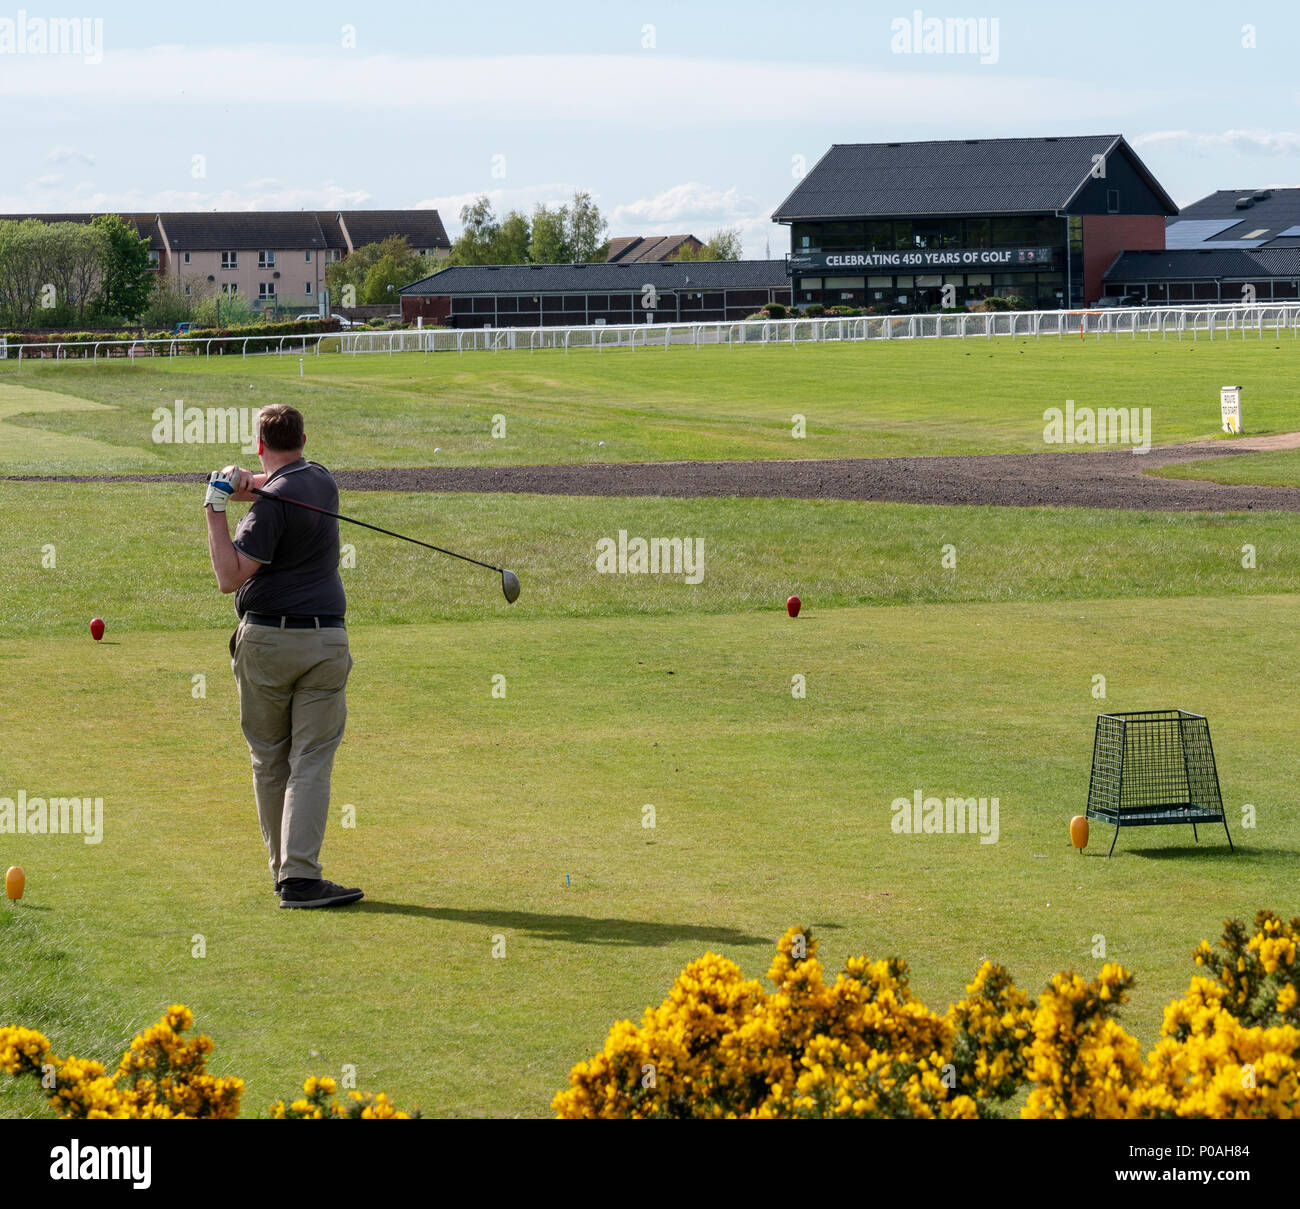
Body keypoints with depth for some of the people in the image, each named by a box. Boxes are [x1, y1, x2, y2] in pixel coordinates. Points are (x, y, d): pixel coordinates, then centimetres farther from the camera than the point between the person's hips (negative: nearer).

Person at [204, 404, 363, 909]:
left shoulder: (272, 505, -12)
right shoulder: (323, 482, 7)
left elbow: (230, 577, -14)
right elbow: (276, 482, 16)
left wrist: (215, 510, -13)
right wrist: (244, 481, -5)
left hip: (266, 640, -3)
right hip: (326, 640, 3)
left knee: (269, 762, 11)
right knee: (311, 761, -2)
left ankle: (283, 870, 15)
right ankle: (301, 876, -13)